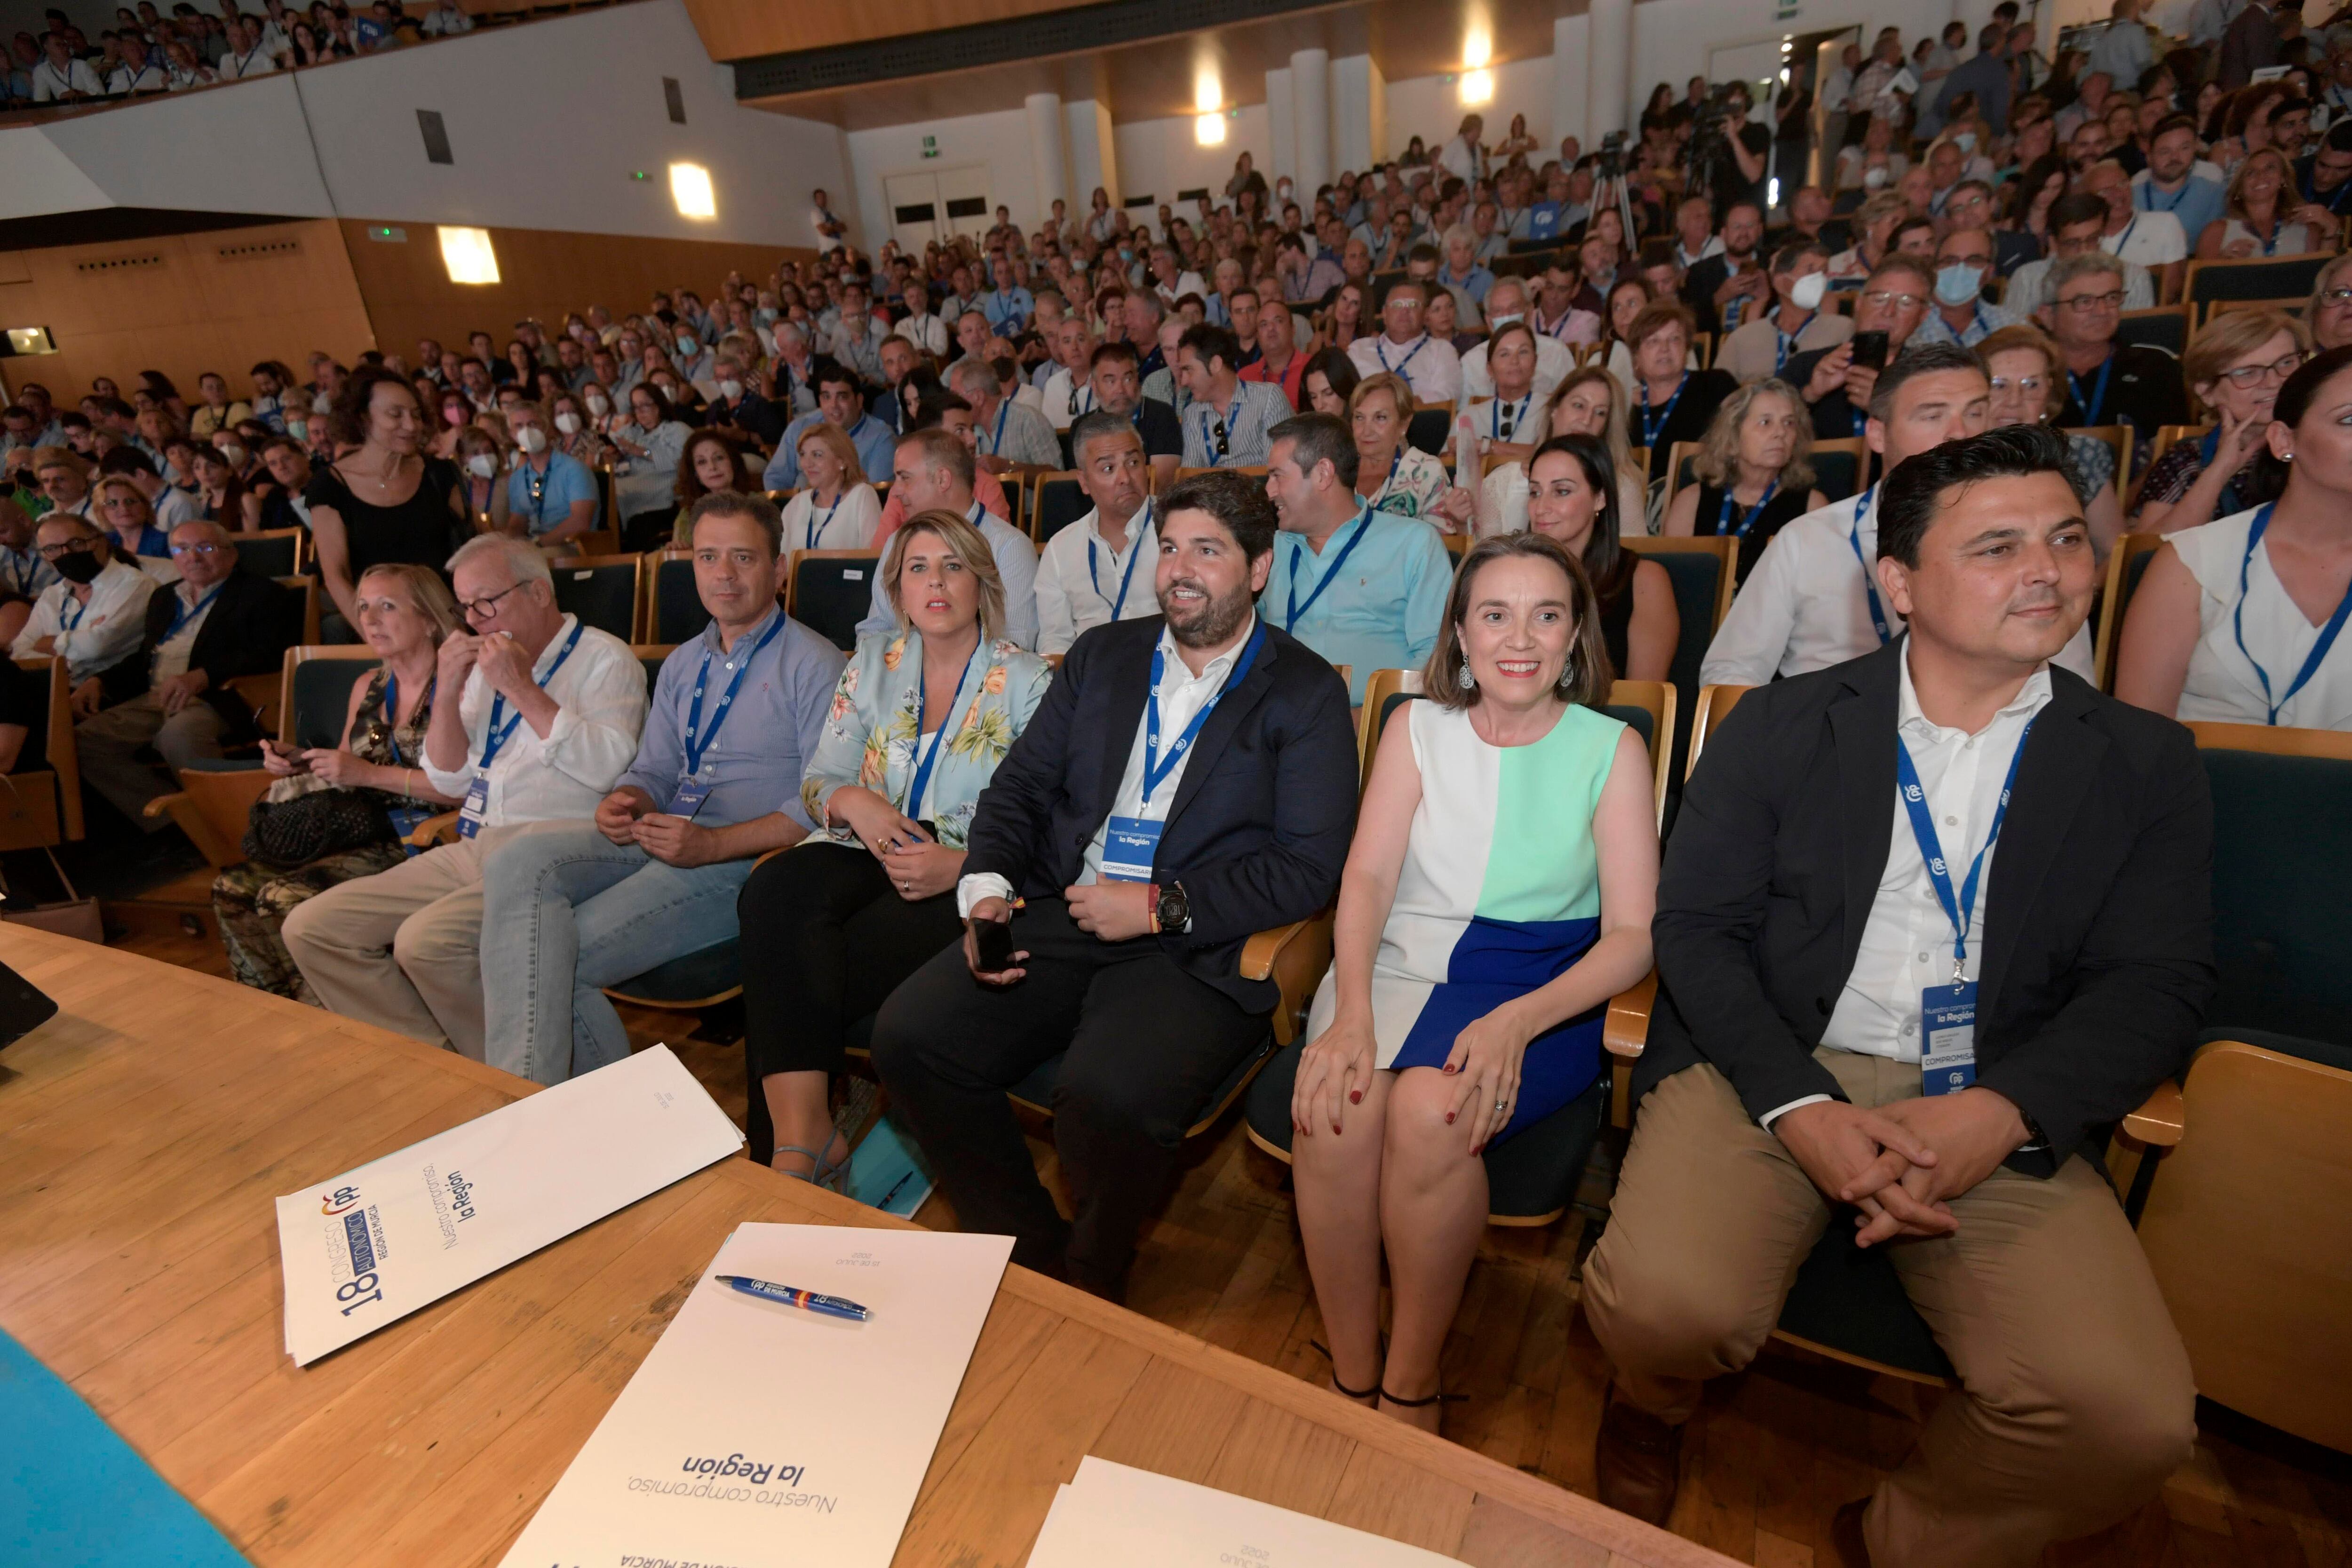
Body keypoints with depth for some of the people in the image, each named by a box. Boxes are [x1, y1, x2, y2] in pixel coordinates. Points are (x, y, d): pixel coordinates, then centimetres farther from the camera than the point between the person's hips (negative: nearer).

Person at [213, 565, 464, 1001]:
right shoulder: (368, 688, 16)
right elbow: (344, 776, 26)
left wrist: (369, 773, -18)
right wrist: (300, 762, 6)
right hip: (361, 835, 9)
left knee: (284, 896, -21)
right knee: (233, 887, -6)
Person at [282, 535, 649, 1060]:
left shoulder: (605, 659, -1)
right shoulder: (484, 666, 20)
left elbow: (609, 768, -18)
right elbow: (450, 782, 17)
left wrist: (522, 690, -14)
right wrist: (448, 693, 3)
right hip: (470, 853, 8)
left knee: (424, 939, -29)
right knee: (311, 928, -2)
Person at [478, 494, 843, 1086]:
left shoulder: (813, 665, -3)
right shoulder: (681, 665, 22)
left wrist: (711, 845, -22)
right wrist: (624, 804, -2)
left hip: (744, 860, -7)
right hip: (655, 840, 7)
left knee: (562, 953, -21)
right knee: (518, 858, -20)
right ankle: (525, 1090, -18)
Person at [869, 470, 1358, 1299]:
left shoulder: (1306, 692, 1)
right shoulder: (1102, 655, 16)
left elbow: (1309, 866, -7)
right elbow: (1019, 786, 14)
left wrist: (1162, 906, -14)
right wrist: (986, 890, -5)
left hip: (1195, 950, -4)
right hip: (1056, 920, 5)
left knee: (1109, 1098, -31)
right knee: (907, 1036, -14)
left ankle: (1092, 1277, 6)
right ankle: (1030, 1252, 7)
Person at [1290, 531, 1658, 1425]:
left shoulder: (1611, 749, 5)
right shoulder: (1418, 729, 10)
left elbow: (1634, 933, -2)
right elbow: (1368, 876, -1)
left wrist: (1518, 1021, -21)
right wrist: (1351, 1013, -20)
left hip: (1543, 983, -1)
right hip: (1400, 962, 2)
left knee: (1429, 1109, -32)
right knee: (1333, 1105, -29)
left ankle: (1411, 1386, -8)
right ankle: (1351, 1378, -8)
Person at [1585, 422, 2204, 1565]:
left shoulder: (2146, 764, 9)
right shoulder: (1783, 725, 3)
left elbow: (2155, 986, 3)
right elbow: (1696, 926, -2)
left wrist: (1999, 1116, -17)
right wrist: (1803, 1109, -16)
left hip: (2001, 1111, 3)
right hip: (1772, 1068, -2)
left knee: (2132, 1416, -20)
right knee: (1666, 1303, -25)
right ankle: (1652, 1410, 14)